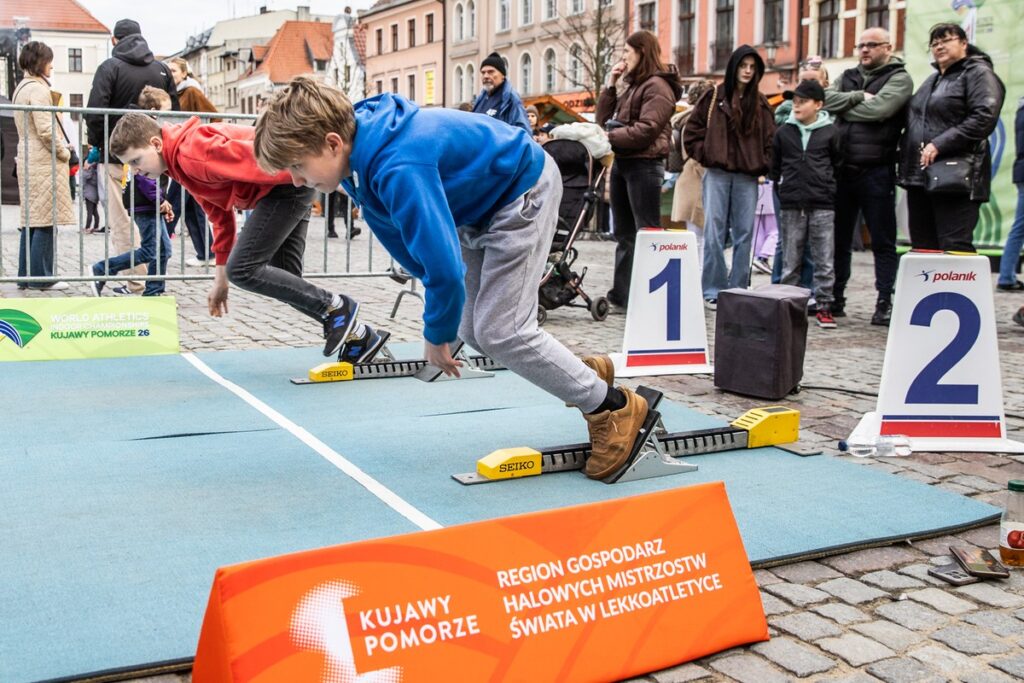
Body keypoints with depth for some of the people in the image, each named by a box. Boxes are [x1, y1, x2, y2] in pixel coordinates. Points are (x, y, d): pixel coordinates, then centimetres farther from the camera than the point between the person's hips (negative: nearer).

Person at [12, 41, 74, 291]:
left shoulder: (21, 88, 17)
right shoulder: (38, 89, -13)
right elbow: (45, 129, -19)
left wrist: (60, 147, 13)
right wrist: (63, 151, -6)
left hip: (27, 159, 10)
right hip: (44, 161, -10)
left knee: (30, 219, 11)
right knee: (45, 220, -6)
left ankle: (26, 275, 14)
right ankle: (40, 277, -4)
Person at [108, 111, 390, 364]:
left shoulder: (191, 152, -17)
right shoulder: (181, 164, 16)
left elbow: (253, 159, -23)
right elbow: (221, 214, 22)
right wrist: (221, 277, 22)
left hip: (288, 184, -10)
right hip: (286, 188, 10)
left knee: (242, 269, -11)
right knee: (284, 280, 9)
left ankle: (336, 307, -5)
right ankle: (359, 338, 13)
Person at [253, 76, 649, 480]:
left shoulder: (399, 168, -39)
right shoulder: (360, 154, -9)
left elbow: (443, 265, -36)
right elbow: (400, 236, 4)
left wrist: (437, 334, -17)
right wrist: (442, 322, 3)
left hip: (524, 189, -9)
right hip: (481, 205, 9)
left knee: (500, 331, -11)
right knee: (472, 329, 8)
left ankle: (613, 406, 4)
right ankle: (585, 373, 26)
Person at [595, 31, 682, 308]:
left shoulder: (657, 86, -8)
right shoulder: (628, 85, 20)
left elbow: (646, 129, -19)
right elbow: (603, 119, 16)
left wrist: (609, 137, -17)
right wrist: (610, 86, 7)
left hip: (643, 164, -9)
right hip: (621, 162, 9)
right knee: (624, 233, 11)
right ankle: (622, 293, 17)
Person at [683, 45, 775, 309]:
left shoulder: (760, 103, 12)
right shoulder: (714, 97, 4)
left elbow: (770, 139, 13)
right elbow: (692, 131, 6)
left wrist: (763, 166, 2)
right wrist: (705, 156, -2)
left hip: (748, 177, 3)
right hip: (717, 174, -2)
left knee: (744, 234, 3)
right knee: (714, 232, -4)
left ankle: (738, 290, 10)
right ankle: (713, 290, 1)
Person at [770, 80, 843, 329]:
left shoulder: (830, 132, 1)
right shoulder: (783, 131, 6)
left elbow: (838, 163, 11)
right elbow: (775, 164, 16)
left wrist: (827, 185, 8)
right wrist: (781, 184, 11)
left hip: (822, 205, -2)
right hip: (791, 205, 2)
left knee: (824, 260, 0)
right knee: (790, 259, 7)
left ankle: (824, 306, 7)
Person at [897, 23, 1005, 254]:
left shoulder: (978, 73, -2)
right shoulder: (933, 80, 24)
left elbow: (984, 118, -15)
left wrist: (940, 144, -20)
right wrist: (905, 150, 12)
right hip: (920, 174, 8)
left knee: (955, 248, -11)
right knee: (922, 247, 8)